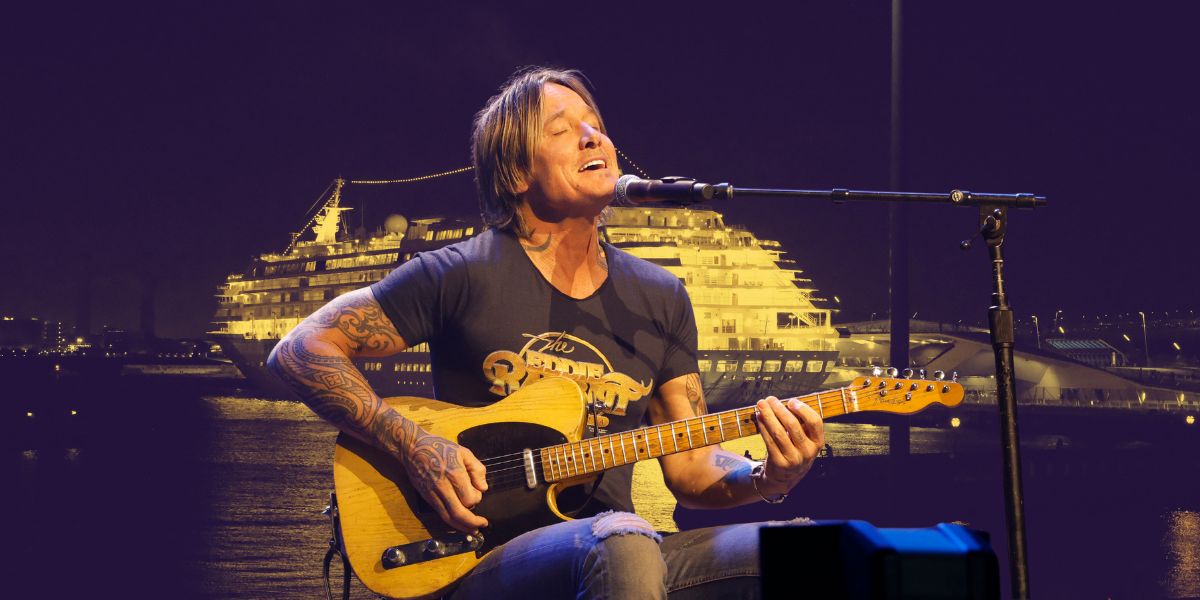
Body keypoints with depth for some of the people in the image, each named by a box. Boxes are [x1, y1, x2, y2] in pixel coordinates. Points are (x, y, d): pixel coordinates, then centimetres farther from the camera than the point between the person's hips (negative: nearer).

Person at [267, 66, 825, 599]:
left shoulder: (661, 299, 13)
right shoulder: (464, 276, -2)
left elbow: (690, 466, 16)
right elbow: (300, 351, -1)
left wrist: (767, 477, -7)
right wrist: (416, 448, -13)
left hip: (615, 546, 5)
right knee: (621, 544, -38)